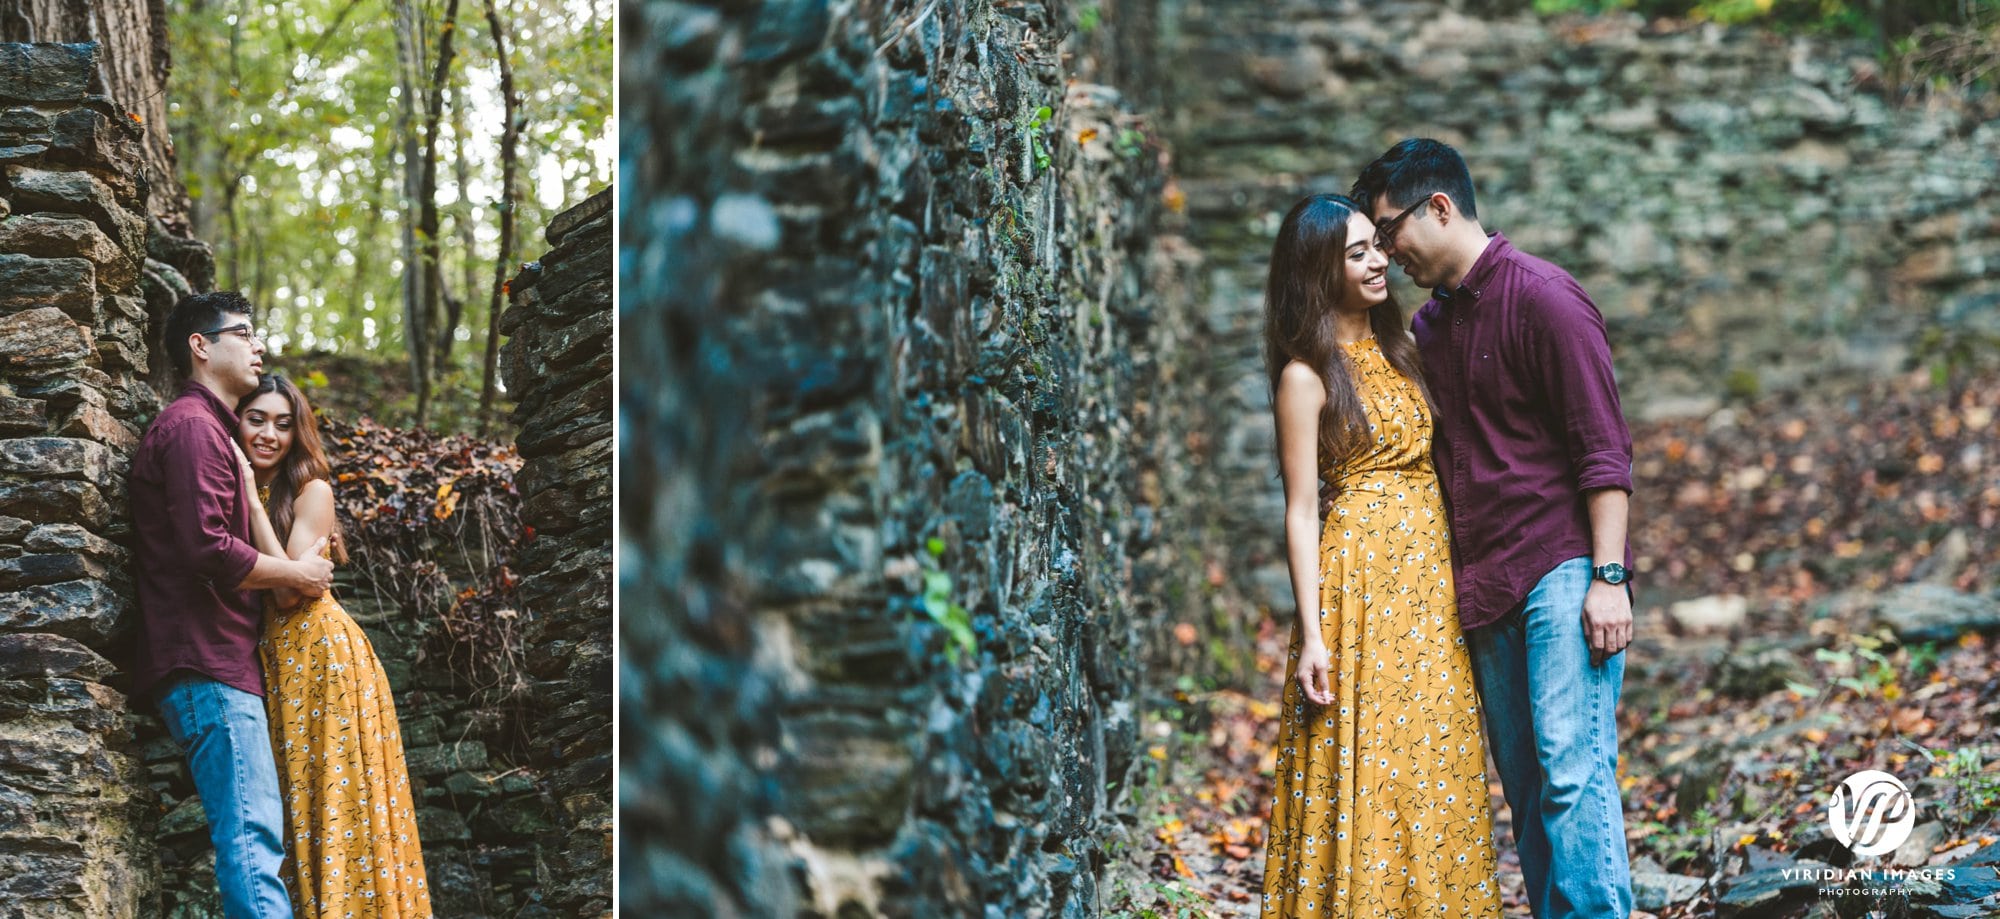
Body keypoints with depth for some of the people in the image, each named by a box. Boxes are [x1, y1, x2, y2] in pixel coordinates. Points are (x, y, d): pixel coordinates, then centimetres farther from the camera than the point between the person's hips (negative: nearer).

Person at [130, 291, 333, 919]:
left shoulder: (210, 429, 25)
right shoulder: (193, 426, -8)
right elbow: (208, 550, -20)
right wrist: (297, 574, -7)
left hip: (215, 663, 11)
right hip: (209, 666, -11)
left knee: (249, 836, 7)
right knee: (252, 834, -18)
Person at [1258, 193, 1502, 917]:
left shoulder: (1399, 351, 14)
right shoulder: (1306, 375, -5)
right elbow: (1301, 510, -8)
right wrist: (1312, 635, -15)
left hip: (1431, 578, 6)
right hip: (1363, 574, -6)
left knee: (1433, 766, 8)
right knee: (1368, 768, -5)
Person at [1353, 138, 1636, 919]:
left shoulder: (1543, 299, -6)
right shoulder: (1431, 323, 17)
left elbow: (1602, 450, -10)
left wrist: (1609, 577, -17)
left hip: (1562, 575, -8)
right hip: (1485, 588, 8)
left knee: (1572, 770, -14)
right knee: (1525, 786, 6)